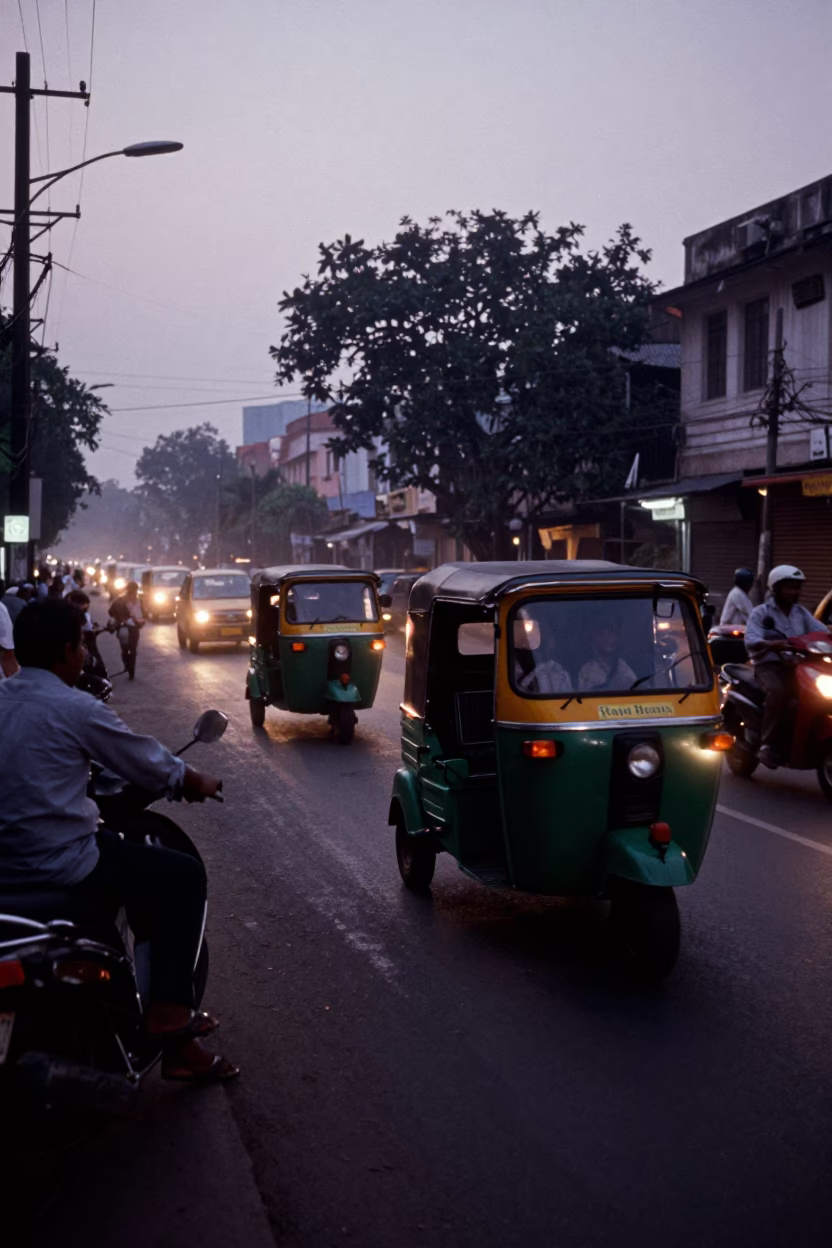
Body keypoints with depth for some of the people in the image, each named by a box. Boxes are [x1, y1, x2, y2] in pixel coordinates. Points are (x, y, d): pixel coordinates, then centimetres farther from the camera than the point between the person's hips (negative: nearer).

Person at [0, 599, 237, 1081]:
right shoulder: (75, 709, -14)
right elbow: (148, 761, -4)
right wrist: (196, 782, 16)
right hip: (55, 865, -9)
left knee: (130, 855, 28)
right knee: (184, 876, 5)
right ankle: (170, 1013, 0)